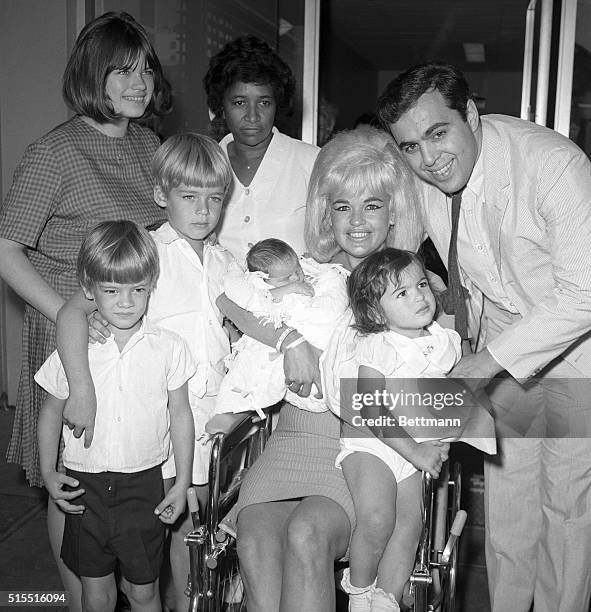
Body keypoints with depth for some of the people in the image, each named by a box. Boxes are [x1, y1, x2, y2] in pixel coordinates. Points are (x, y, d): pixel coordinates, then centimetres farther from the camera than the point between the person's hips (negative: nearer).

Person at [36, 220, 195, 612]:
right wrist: (48, 473, 3)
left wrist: (183, 483, 0)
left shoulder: (168, 348, -8)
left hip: (144, 483, -1)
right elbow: (52, 412, 8)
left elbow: (180, 414, -1)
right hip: (86, 484, 1)